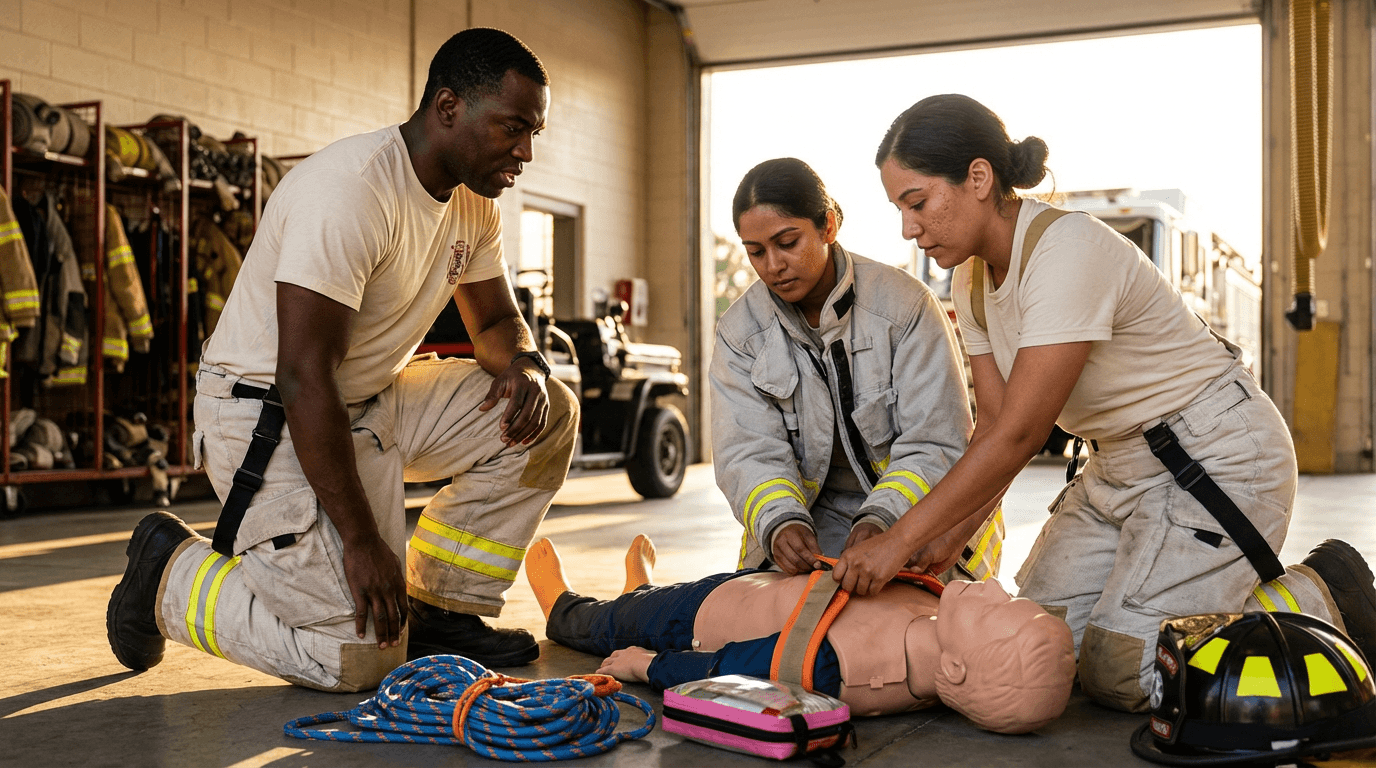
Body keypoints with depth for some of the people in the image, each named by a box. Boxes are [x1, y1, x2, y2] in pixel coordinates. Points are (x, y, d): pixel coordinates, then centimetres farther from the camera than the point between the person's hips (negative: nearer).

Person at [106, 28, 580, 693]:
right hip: (270, 417, -9)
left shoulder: (473, 203, 2)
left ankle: (439, 609, 6)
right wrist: (360, 538, -28)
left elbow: (497, 321, 15)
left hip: (372, 402, 9)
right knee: (358, 656, -16)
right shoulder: (351, 190, -26)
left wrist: (524, 366, -12)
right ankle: (171, 570, 7)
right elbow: (303, 377, -28)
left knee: (547, 413, -3)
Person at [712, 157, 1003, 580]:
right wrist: (780, 522, -35)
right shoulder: (738, 332, -5)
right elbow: (748, 452, -13)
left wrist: (882, 519, -35)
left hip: (920, 509, -2)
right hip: (814, 514, 2)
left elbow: (936, 445, -17)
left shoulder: (906, 304, -15)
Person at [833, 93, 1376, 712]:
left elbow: (1019, 435, -30)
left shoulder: (1068, 253, -27)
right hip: (1120, 465, 8)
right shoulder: (974, 278, 0)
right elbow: (993, 425, 0)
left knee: (1118, 672, -13)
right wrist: (942, 536, -13)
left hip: (1218, 458, -8)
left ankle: (1318, 599, 7)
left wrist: (903, 537, -27)